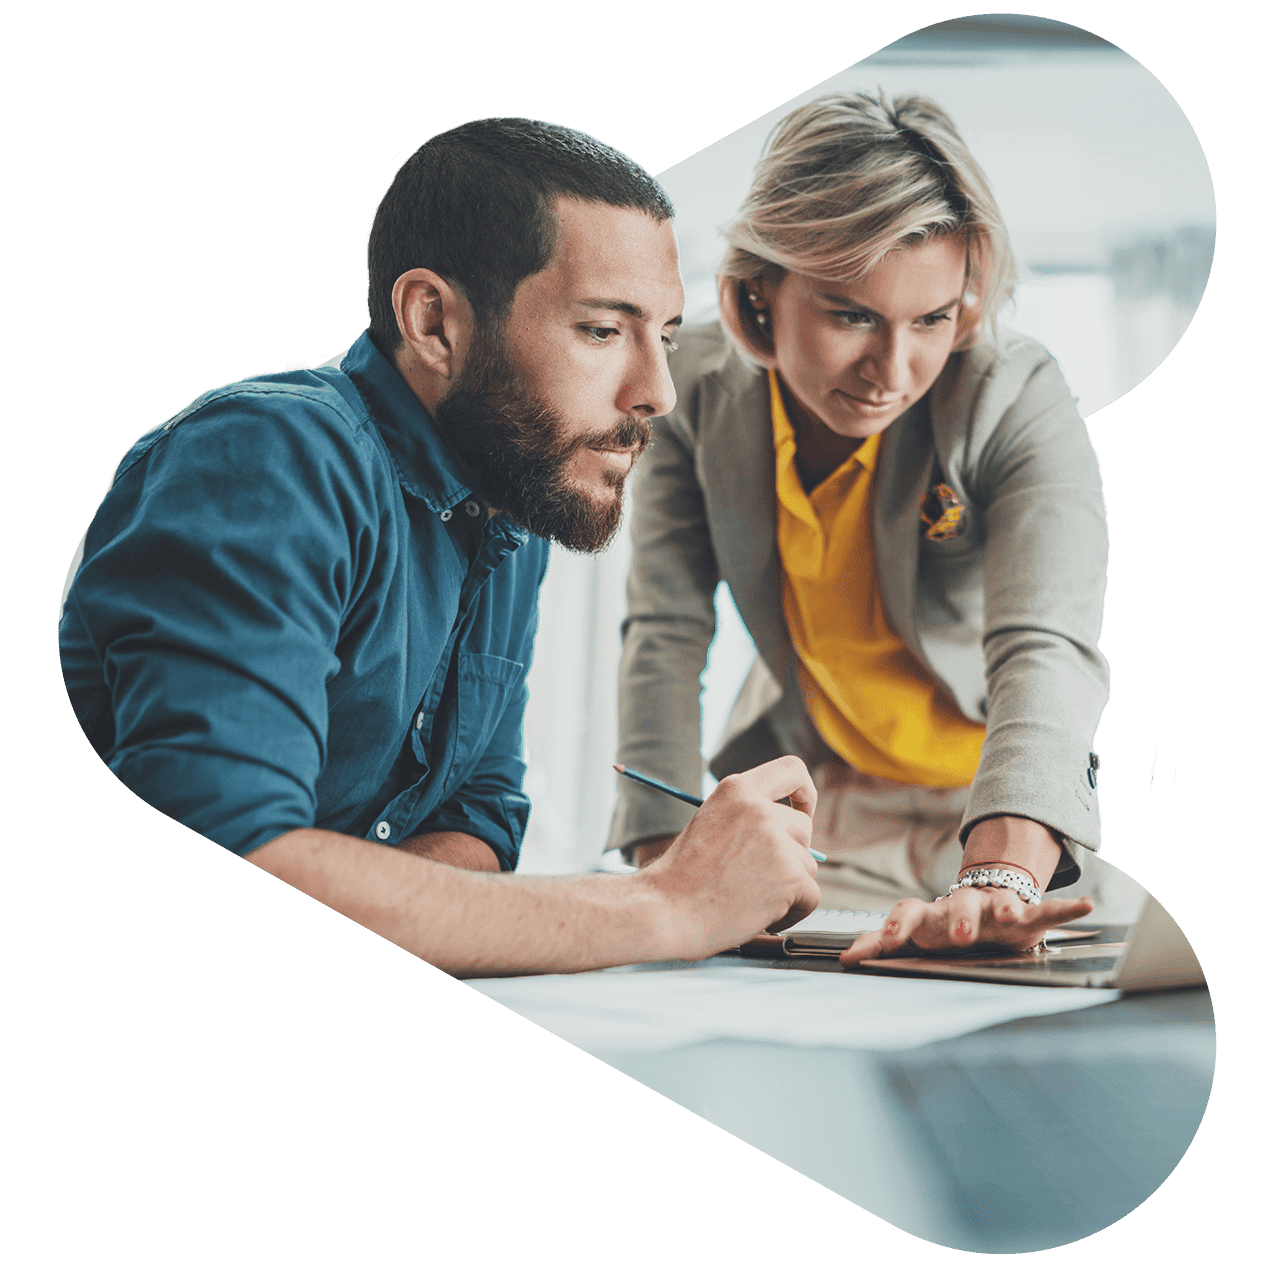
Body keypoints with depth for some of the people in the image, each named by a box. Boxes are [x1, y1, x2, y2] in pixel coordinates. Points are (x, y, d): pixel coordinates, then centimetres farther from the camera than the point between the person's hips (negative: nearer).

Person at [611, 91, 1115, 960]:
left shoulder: (1020, 401, -24)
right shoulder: (699, 385, -14)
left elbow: (1046, 651, -38)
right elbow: (668, 633, -13)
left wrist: (998, 878, -58)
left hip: (983, 811, -2)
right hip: (798, 783, 2)